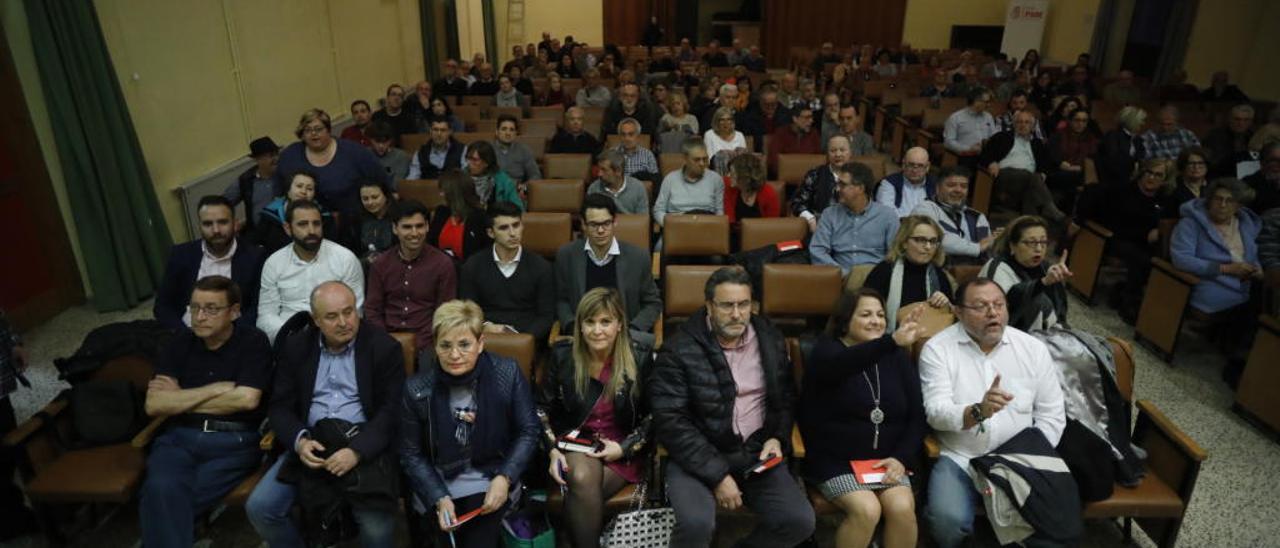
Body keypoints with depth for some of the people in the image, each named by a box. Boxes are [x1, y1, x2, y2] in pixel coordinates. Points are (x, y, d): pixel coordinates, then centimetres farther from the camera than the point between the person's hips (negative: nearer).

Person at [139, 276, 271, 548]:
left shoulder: (253, 341, 0)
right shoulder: (178, 344, 12)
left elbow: (247, 399, -11)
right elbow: (154, 405, 3)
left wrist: (180, 399, -1)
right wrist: (217, 388, -6)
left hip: (235, 441, -3)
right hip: (180, 437, 3)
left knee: (170, 500, -25)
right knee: (162, 489, -28)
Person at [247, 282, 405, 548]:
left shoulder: (384, 347, -4)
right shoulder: (296, 347, 8)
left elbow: (390, 411, -8)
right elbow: (280, 406, 6)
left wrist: (357, 451, -22)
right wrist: (299, 440, -14)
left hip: (366, 445, -4)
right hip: (311, 444, 4)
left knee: (377, 523, -24)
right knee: (259, 508, -12)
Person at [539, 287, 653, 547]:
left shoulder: (641, 358, -9)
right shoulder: (562, 354, -6)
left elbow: (653, 416, 1)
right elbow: (542, 408, 5)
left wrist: (625, 448, -11)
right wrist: (553, 450, -7)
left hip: (622, 450, -1)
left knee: (583, 494, -28)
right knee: (583, 480, -32)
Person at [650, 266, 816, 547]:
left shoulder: (770, 338, 6)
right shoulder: (679, 349, -10)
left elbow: (785, 397, 18)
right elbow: (670, 420, -15)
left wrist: (777, 437, -1)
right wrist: (717, 474, -18)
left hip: (756, 452, 4)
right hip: (697, 455, -4)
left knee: (800, 521, -14)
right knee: (697, 523, -29)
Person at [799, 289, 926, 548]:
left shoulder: (897, 357, 9)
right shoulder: (827, 349, -5)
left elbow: (917, 415, 6)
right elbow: (842, 365, -31)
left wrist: (902, 457, -10)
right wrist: (892, 342, -46)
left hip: (886, 459, 4)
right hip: (835, 460, -3)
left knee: (903, 508, -22)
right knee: (866, 510, -26)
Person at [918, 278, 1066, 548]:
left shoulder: (1033, 348, 4)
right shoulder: (938, 348, -5)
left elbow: (1052, 414, 6)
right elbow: (936, 413, -14)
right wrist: (977, 412, -32)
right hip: (959, 460, -2)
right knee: (949, 520, -27)